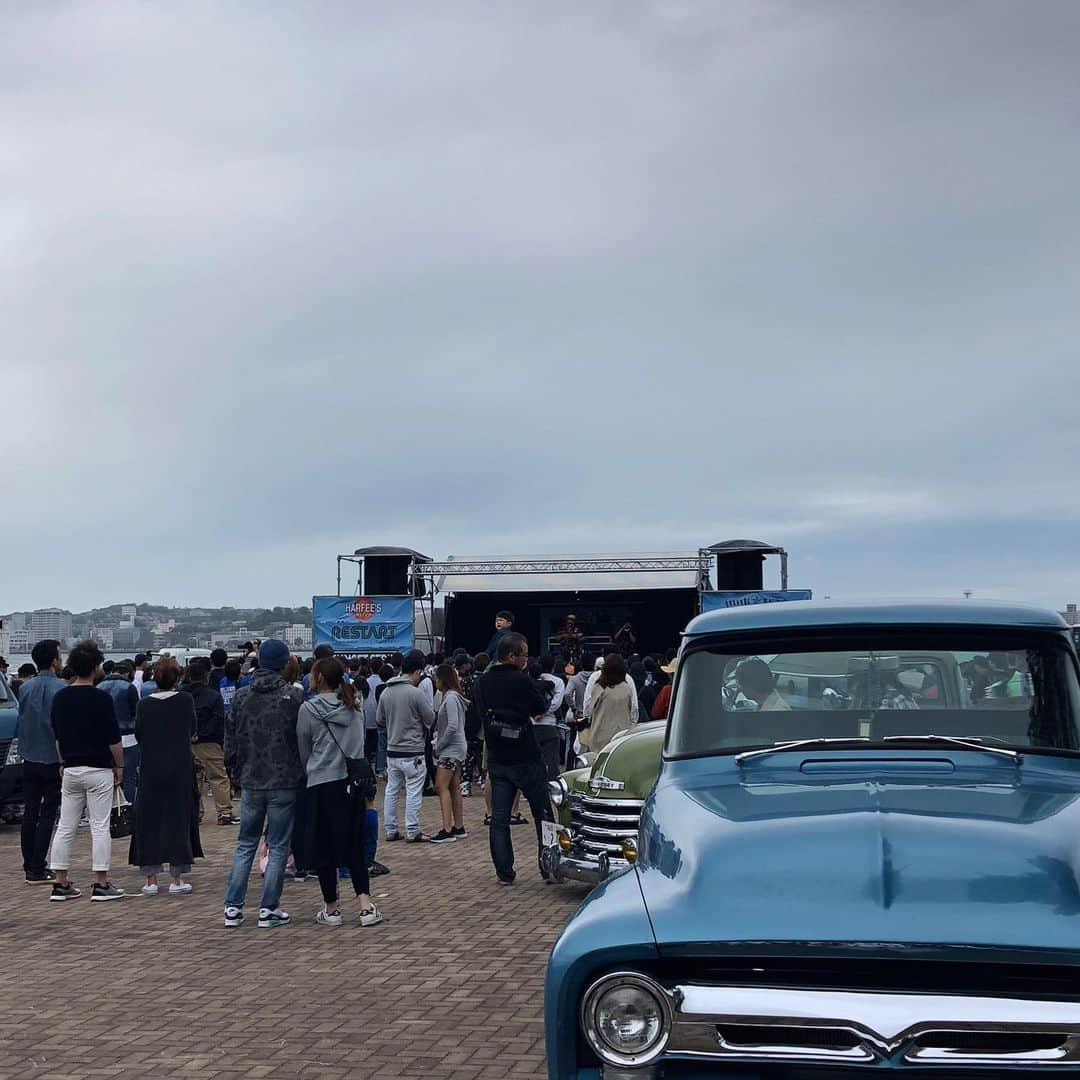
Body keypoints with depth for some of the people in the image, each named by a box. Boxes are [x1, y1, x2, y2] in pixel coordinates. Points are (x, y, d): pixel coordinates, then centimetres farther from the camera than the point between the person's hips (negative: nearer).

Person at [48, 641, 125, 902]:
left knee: (65, 827, 8)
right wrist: (119, 766, 2)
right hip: (98, 770, -5)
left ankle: (61, 883, 10)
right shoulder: (101, 699, -13)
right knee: (99, 827, -2)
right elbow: (114, 739, -10)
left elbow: (57, 736, 14)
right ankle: (101, 885, -1)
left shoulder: (60, 698, 5)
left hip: (70, 770, 6)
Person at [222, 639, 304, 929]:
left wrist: (237, 773, 18)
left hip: (251, 783, 3)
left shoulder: (241, 696, 1)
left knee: (245, 845, 15)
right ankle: (269, 909, 6)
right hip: (284, 783, -3)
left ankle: (233, 906, 13)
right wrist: (301, 774, 5)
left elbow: (230, 740, 6)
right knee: (278, 847, 4)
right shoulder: (293, 697, -10)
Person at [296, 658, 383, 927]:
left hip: (323, 784, -4)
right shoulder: (355, 708, 7)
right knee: (354, 844, 11)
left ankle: (331, 909, 12)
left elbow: (303, 751, 5)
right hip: (355, 782, 4)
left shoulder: (308, 709, -6)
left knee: (323, 847, 7)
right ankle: (365, 903, -1)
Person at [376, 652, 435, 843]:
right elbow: (430, 719, -7)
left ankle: (390, 830, 17)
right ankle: (413, 832, 4)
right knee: (414, 792, 1)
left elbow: (379, 720, 12)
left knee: (391, 790, 12)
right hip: (412, 752, -6)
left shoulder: (385, 692, 3)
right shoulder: (416, 693, -16)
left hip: (392, 750, 6)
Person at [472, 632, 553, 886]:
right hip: (526, 759, -5)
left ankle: (504, 872, 6)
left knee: (499, 818, 7)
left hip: (497, 760, 5)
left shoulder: (481, 684, 2)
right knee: (543, 814, 8)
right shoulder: (521, 681, -15)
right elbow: (541, 708, -2)